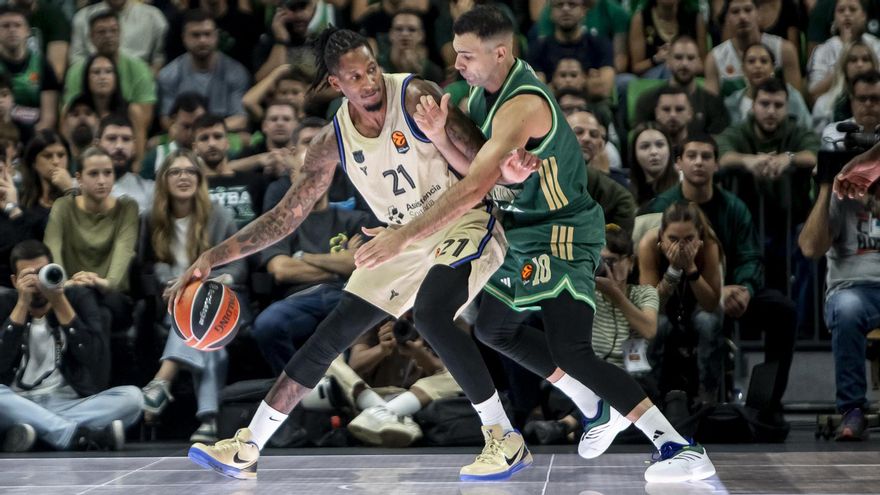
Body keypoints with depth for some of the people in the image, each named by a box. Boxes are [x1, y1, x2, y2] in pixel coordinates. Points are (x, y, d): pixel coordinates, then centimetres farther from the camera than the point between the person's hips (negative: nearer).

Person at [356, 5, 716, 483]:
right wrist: (439, 136, -21)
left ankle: (680, 448, -21)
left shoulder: (522, 106, -29)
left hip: (562, 233, -11)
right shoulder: (483, 90, 3)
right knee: (494, 329, 21)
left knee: (571, 353, -22)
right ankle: (598, 411, 30)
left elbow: (475, 187, -35)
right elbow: (476, 164, 0)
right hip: (523, 232, 11)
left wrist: (402, 236, -36)